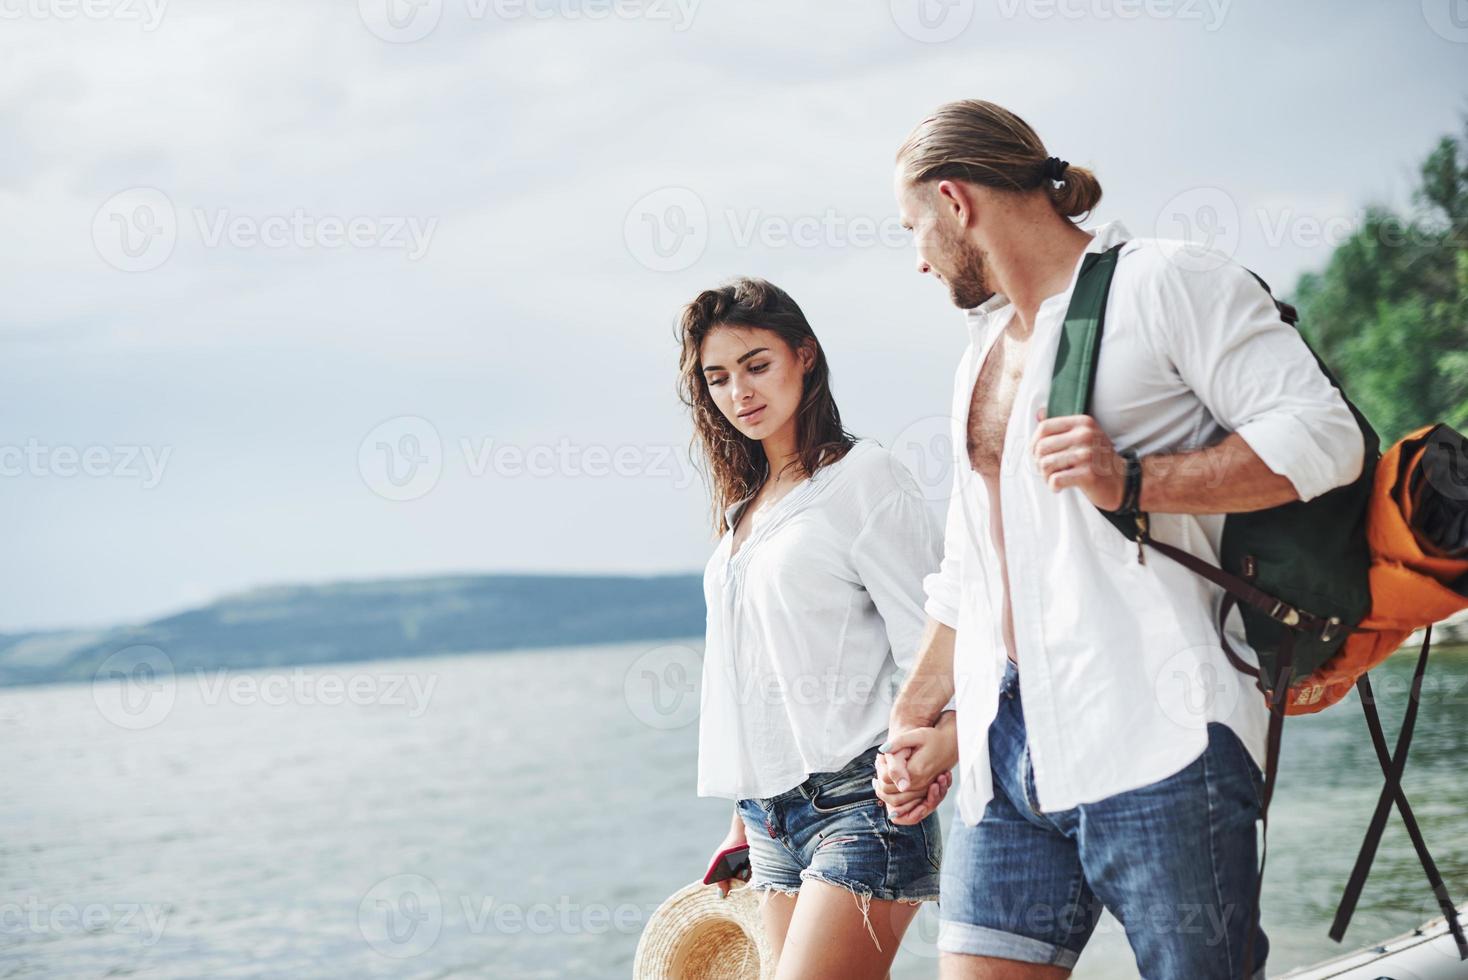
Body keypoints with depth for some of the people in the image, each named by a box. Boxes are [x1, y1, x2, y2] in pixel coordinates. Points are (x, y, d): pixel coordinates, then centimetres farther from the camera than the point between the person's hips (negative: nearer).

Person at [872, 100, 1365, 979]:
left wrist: (1133, 481, -17)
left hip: (1151, 740, -7)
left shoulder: (1164, 281, 0)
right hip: (1008, 751, 8)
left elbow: (1325, 435, -10)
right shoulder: (988, 344, 26)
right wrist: (921, 718, 28)